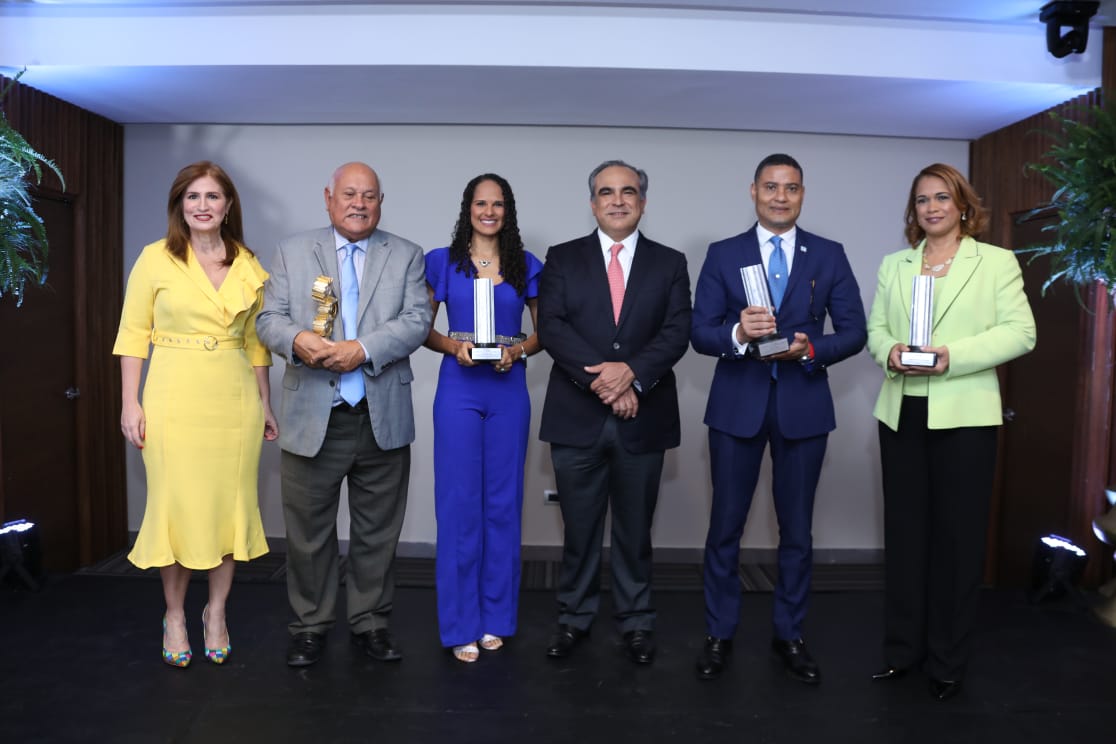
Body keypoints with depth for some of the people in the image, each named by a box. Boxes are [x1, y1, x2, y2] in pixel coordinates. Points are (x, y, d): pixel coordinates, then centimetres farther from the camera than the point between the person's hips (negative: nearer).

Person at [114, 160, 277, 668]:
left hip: (235, 401, 3)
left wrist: (265, 403, 10)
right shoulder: (155, 259, 0)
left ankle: (216, 613, 25)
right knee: (176, 505, 3)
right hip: (175, 398, -2)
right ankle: (175, 616, 23)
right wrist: (130, 402, -6)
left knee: (230, 505, 7)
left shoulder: (249, 266, 7)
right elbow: (133, 334, 1)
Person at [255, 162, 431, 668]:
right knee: (308, 531, 8)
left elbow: (417, 320, -4)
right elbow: (269, 318, 3)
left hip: (383, 419, 0)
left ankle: (370, 623, 25)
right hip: (312, 418, 0)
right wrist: (297, 340, -20)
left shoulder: (406, 256, 8)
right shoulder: (292, 252, 10)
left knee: (377, 531, 10)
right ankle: (309, 626, 25)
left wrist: (362, 350, -18)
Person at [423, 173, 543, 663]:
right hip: (458, 390, -1)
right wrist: (454, 346, -12)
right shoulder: (443, 262, 4)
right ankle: (461, 623, 13)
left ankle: (496, 616, 22)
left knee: (503, 502, 7)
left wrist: (517, 351, -9)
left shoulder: (526, 266, 7)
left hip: (509, 391, 2)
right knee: (459, 503, 1)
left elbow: (542, 331, 11)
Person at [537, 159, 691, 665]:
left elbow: (677, 332, -4)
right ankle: (574, 617, 28)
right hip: (577, 415, 0)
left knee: (635, 528, 13)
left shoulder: (669, 263, 7)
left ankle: (636, 621, 29)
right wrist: (601, 379, -17)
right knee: (579, 528, 11)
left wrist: (632, 372, -20)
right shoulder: (563, 259, 5)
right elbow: (551, 327, -7)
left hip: (642, 418, 1)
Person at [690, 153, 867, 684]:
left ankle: (789, 635, 27)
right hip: (737, 405, -1)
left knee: (797, 529, 10)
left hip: (803, 405, 1)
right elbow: (700, 333, -2)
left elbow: (853, 332, 2)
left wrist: (811, 349, -16)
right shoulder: (722, 255, 3)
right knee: (725, 526, 6)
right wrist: (738, 333, -23)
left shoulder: (829, 256, 5)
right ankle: (719, 634, 22)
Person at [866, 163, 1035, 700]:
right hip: (901, 412, 4)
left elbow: (1020, 332, -6)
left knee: (957, 535, 4)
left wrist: (952, 355, -18)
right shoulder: (893, 264, 14)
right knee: (904, 531, 9)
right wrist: (890, 352, -12)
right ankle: (902, 648, 22)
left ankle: (947, 661, 18)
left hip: (964, 416, -3)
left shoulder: (997, 261, 2)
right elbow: (875, 328, 11)